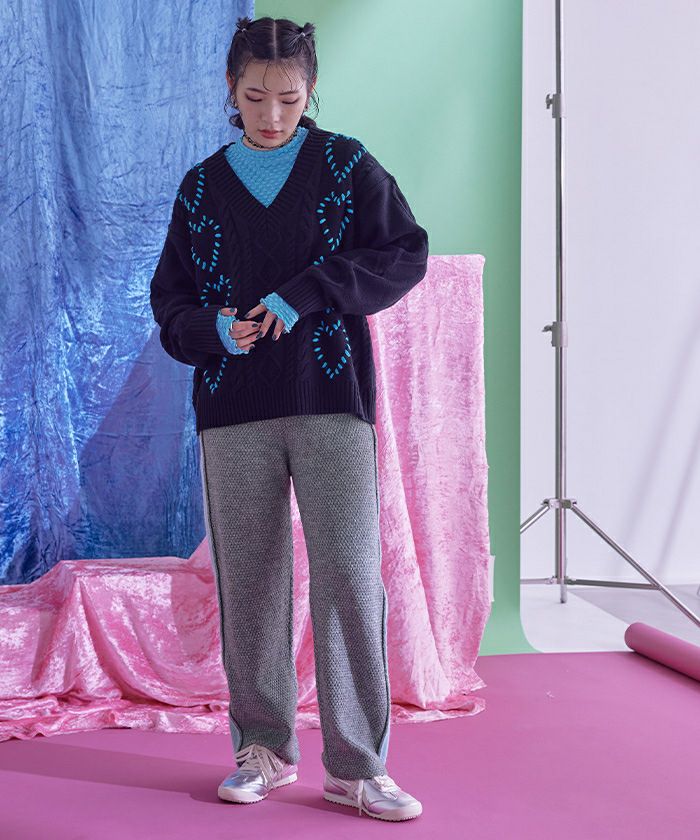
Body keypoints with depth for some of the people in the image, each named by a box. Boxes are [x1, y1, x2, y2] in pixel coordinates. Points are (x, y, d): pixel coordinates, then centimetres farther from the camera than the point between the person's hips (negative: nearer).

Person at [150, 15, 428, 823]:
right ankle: (264, 748, 19)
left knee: (349, 574, -7)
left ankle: (355, 765, 3)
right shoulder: (201, 187, 12)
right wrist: (210, 329, -9)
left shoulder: (346, 165, 6)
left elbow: (406, 254, -1)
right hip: (233, 409, 3)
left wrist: (306, 294, -13)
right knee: (246, 577, 5)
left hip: (332, 400, -2)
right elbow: (169, 296, 14)